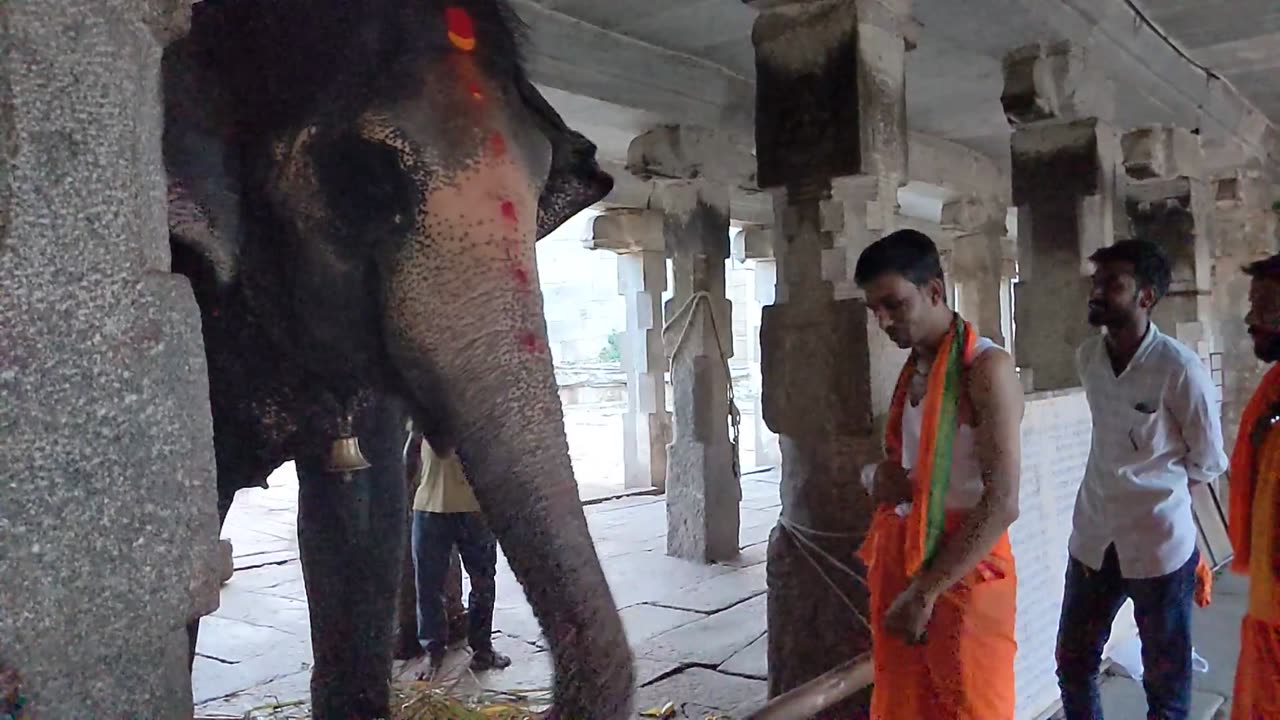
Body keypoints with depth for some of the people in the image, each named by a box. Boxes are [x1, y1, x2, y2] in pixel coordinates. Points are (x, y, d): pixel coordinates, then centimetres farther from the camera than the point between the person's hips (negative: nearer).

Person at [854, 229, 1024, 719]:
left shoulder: (987, 369, -15)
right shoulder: (910, 370, 11)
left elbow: (1002, 504, -20)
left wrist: (925, 591, -20)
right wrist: (877, 477, 0)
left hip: (964, 570, -8)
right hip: (898, 559, 8)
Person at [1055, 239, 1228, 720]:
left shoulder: (1180, 370, -18)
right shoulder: (1086, 358, 0)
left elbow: (1208, 462, -5)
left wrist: (1156, 496, 5)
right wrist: (1126, 490, 12)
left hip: (1159, 544, -5)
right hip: (1093, 536, 5)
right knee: (1072, 666, 16)